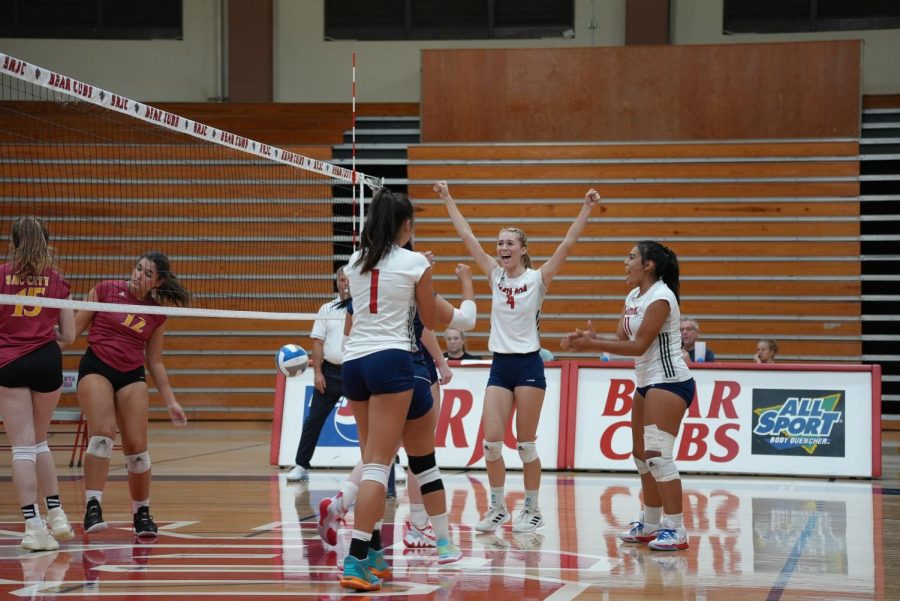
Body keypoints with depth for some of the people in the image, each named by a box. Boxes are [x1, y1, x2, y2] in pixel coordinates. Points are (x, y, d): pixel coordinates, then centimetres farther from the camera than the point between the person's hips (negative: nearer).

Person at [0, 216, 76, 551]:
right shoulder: (57, 282, 6)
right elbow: (68, 337, 8)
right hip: (47, 361, 2)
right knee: (39, 442, 20)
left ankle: (33, 524, -7)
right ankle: (56, 514, 17)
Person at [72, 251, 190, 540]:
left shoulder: (156, 314, 8)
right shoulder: (105, 290, 0)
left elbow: (155, 362, 14)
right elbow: (75, 327, 5)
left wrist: (170, 402, 11)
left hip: (132, 376, 3)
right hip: (96, 368, -3)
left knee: (136, 446, -3)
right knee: (103, 433, -24)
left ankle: (142, 513, 14)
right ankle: (92, 507, -27)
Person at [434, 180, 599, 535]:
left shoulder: (537, 279, -3)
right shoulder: (495, 275, 7)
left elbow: (567, 244, -13)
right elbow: (466, 236, 8)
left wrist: (586, 209, -21)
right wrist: (448, 200, 7)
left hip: (528, 366, -4)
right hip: (499, 366, 4)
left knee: (526, 443, -1)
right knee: (491, 440, -3)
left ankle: (532, 511, 10)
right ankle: (498, 508, 10)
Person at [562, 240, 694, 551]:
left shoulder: (660, 298, -16)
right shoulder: (633, 297, 13)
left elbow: (639, 345, -19)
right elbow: (622, 339, 7)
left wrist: (593, 344, -20)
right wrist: (592, 339, -12)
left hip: (670, 382, -10)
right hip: (647, 383, 10)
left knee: (657, 453, -16)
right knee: (641, 454, 14)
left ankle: (676, 530, -15)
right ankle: (650, 524, 24)